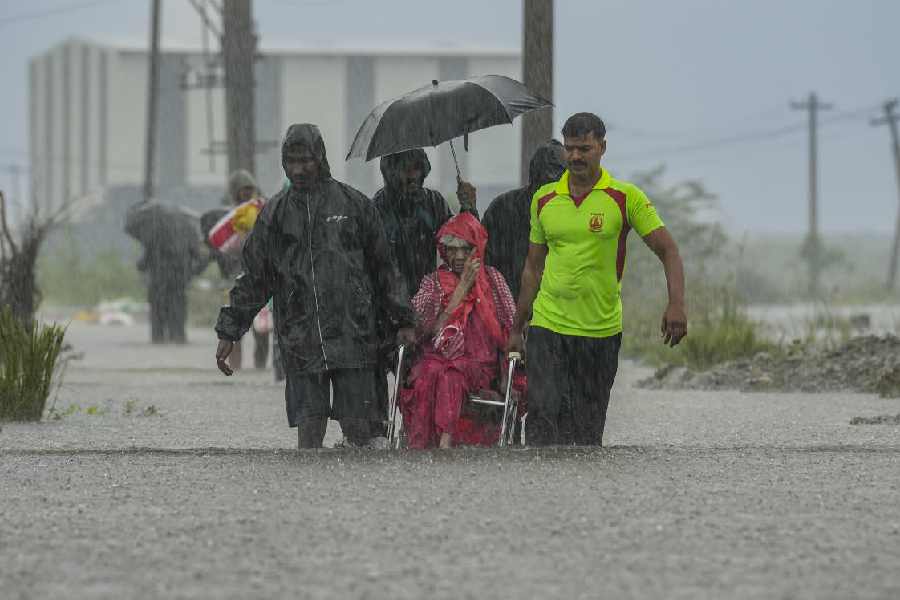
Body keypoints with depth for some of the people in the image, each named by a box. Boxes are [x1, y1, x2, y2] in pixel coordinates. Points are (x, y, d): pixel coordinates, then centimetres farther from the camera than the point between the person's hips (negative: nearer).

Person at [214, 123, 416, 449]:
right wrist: (228, 333, 10)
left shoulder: (355, 205, 7)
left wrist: (403, 321, 12)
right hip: (300, 343, 1)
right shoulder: (275, 213, 10)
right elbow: (253, 278, 14)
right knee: (309, 424, -3)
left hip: (352, 336, -1)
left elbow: (384, 269, 13)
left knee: (357, 427, -3)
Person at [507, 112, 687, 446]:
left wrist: (676, 304, -19)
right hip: (547, 327, 1)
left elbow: (668, 251, -4)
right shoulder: (544, 200, 7)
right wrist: (517, 328, 16)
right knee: (544, 418, -12)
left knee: (589, 430, 5)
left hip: (602, 331, -1)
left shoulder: (625, 197, -2)